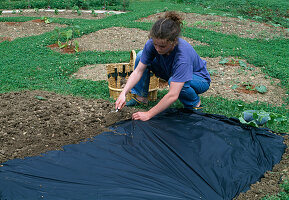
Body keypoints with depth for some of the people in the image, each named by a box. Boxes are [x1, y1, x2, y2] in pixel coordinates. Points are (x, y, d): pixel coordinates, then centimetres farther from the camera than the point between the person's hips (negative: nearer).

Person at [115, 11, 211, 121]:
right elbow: (138, 71, -18)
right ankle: (140, 97, 1)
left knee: (173, 80, -40)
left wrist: (148, 114, -39)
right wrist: (123, 93, -31)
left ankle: (194, 103, -9)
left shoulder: (183, 55, -40)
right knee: (141, 55, -12)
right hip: (171, 72, 5)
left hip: (199, 79, -5)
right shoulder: (152, 44, -25)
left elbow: (173, 96, -42)